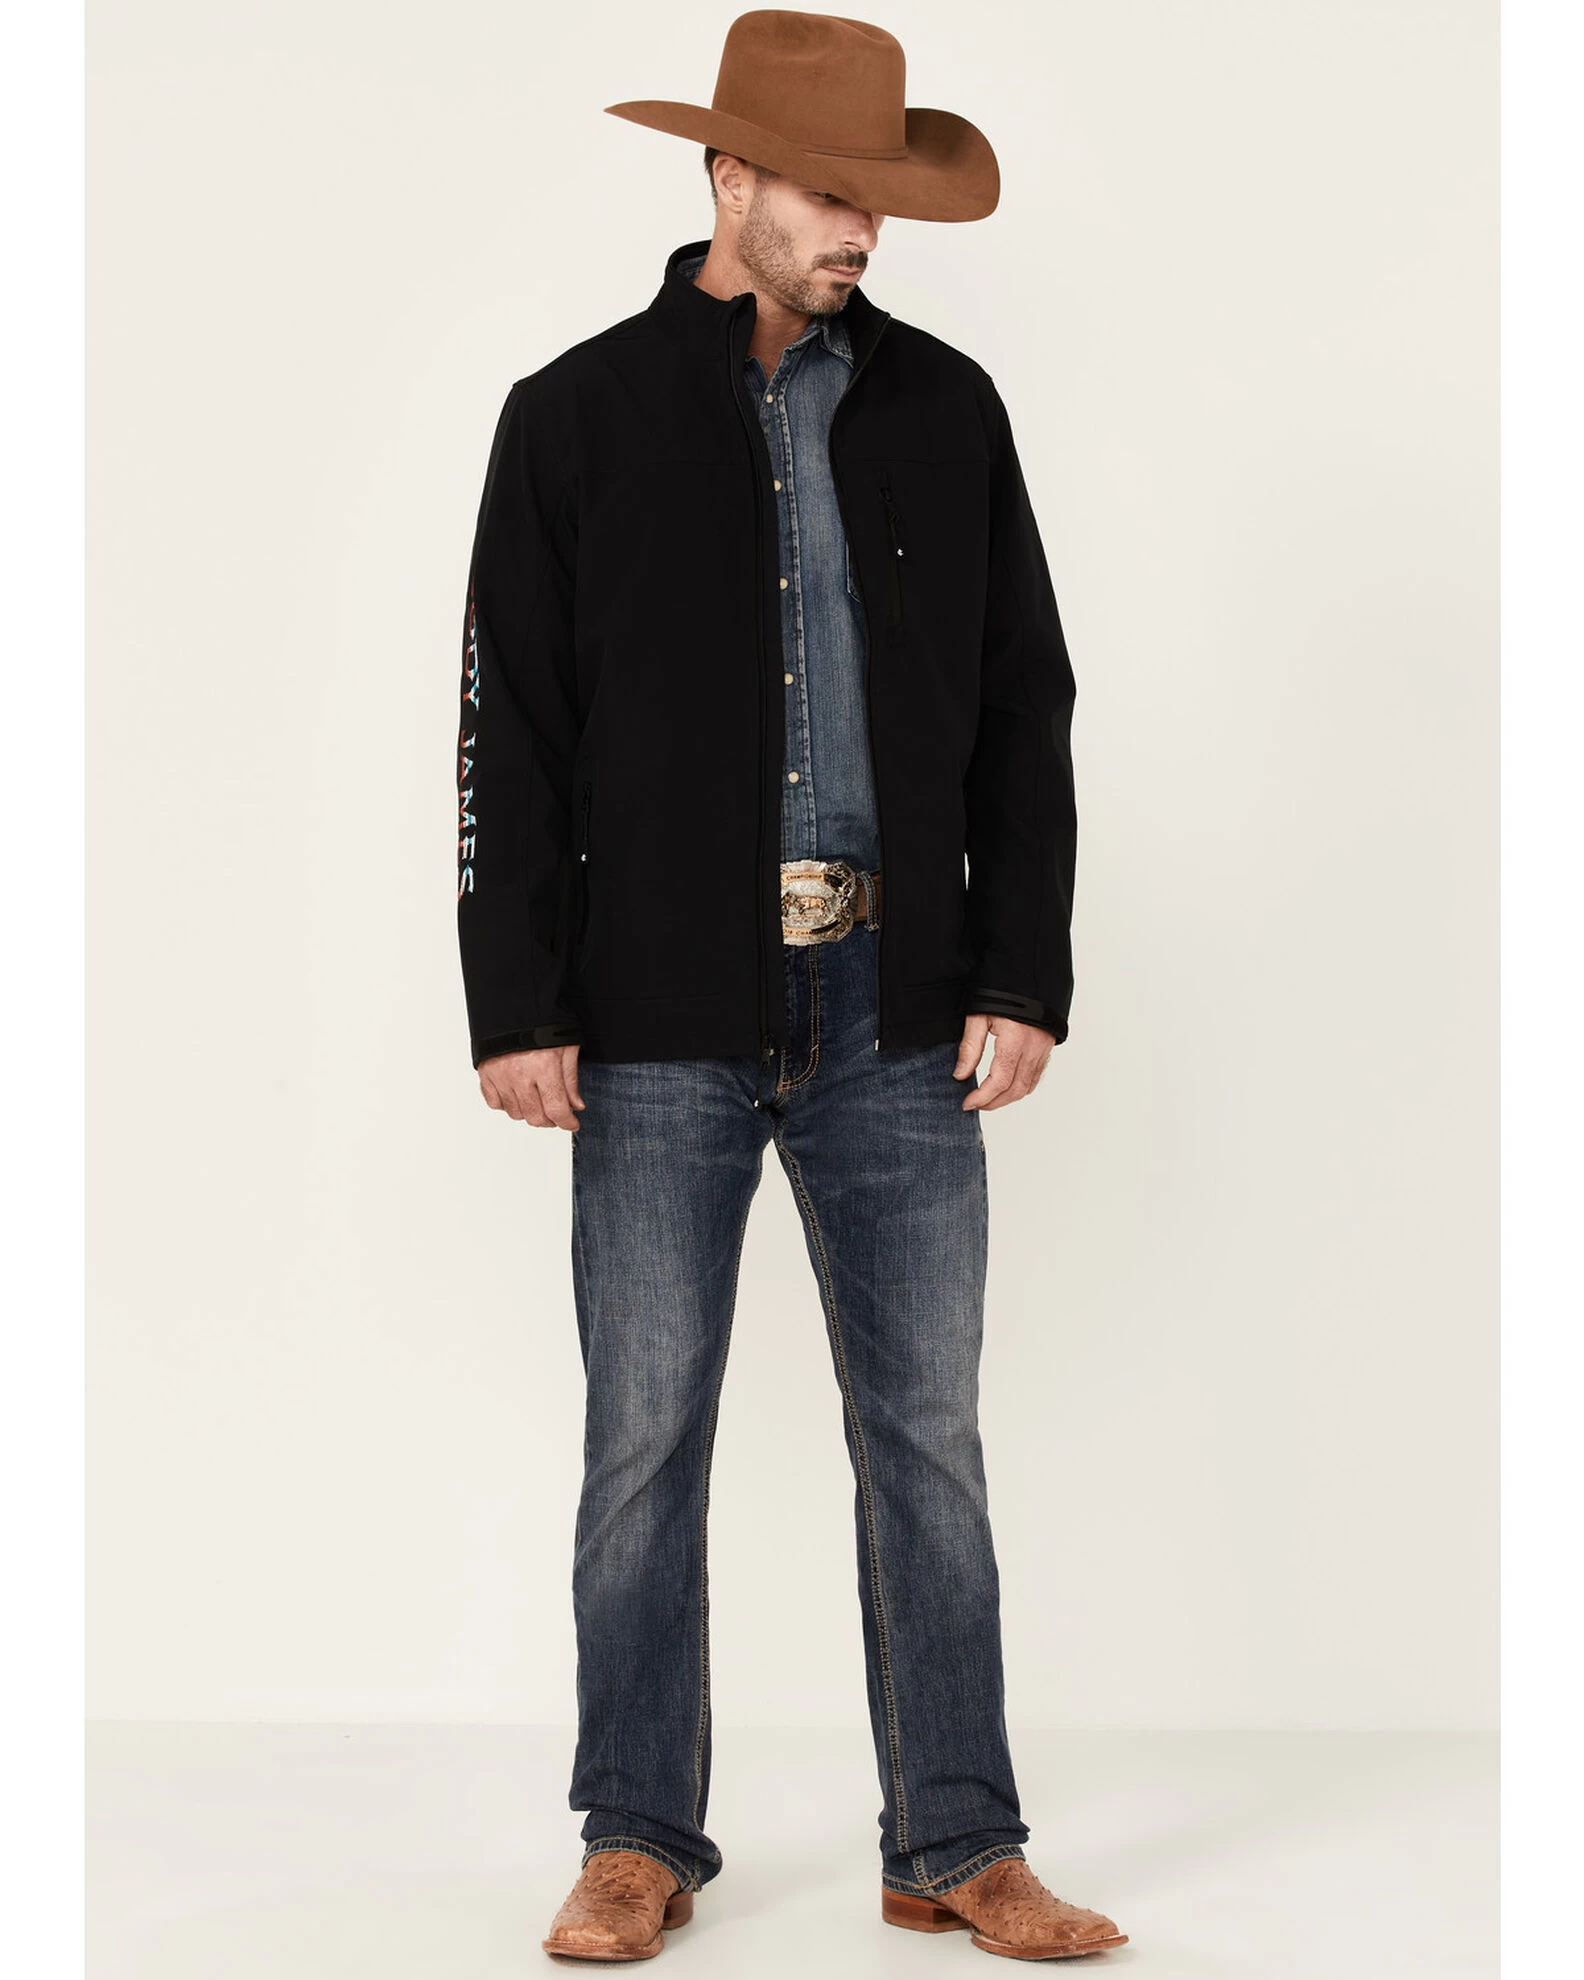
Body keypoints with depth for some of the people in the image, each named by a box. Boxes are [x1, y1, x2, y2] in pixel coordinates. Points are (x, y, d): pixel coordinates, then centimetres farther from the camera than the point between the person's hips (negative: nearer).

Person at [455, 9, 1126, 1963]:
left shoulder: (945, 410, 8)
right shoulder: (578, 417, 2)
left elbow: (1023, 709, 9)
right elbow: (510, 731, 1)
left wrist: (1022, 974, 1)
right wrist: (517, 1005, -5)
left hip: (894, 1012, 2)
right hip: (664, 1016, -2)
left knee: (927, 1432, 5)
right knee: (644, 1438, 5)